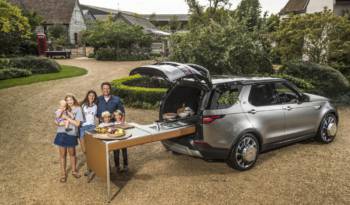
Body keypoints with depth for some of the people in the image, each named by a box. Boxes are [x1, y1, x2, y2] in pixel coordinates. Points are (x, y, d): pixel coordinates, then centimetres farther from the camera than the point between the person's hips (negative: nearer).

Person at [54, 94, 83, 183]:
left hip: (71, 134, -2)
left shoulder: (78, 109, -2)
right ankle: (63, 173, 21)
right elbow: (57, 121, 13)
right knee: (62, 154, 8)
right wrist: (58, 122, -9)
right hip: (61, 133, 2)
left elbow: (77, 123, -11)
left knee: (72, 153, 13)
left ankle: (74, 171, 33)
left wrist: (67, 118, -14)